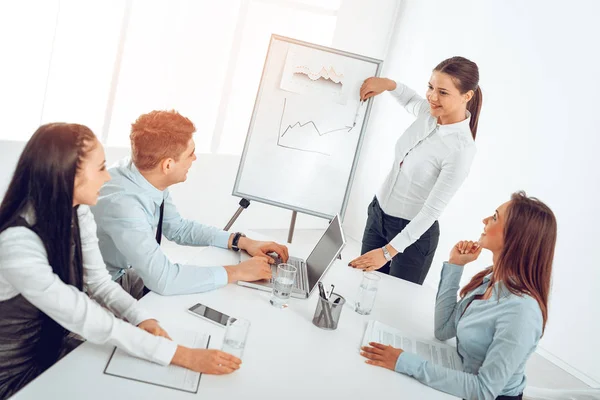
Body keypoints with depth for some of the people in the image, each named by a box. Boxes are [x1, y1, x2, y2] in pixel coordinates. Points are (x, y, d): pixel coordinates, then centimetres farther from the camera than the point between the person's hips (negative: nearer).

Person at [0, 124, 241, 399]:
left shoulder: (77, 213, -9)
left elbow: (98, 280, -4)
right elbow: (87, 320, -33)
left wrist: (142, 319, -23)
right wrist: (182, 355, -33)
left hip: (59, 345, 6)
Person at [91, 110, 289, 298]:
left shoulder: (150, 179, -11)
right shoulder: (121, 202, -34)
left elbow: (179, 228, 4)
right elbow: (163, 279, -36)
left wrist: (243, 242, -5)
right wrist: (237, 272, -26)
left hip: (128, 273, 6)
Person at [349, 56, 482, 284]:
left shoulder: (461, 150, -26)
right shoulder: (428, 112, -6)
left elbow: (432, 210, -24)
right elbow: (409, 100, 20)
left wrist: (387, 252, -24)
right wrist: (388, 84, 0)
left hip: (413, 233, -6)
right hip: (378, 212, 7)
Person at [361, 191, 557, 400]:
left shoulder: (521, 310, -29)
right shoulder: (490, 278, -6)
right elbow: (443, 330, -2)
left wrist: (408, 363, -30)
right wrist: (455, 266, -7)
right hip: (463, 379, 6)